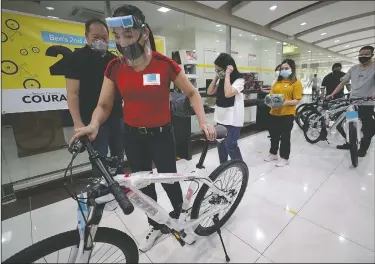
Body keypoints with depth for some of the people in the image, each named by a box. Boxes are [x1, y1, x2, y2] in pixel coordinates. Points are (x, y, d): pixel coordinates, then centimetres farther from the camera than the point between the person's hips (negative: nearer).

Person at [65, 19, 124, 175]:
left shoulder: (113, 60, 12)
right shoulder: (78, 57, -4)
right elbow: (72, 93, -10)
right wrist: (77, 122, -19)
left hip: (116, 117, 6)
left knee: (119, 156, 16)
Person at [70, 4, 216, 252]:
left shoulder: (165, 64, -13)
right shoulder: (114, 67, -5)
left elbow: (192, 93, -4)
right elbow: (104, 105, -1)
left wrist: (203, 121, -18)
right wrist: (93, 125, -22)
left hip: (161, 135, -3)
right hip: (132, 137, 4)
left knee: (169, 180, 12)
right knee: (144, 184, 16)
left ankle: (180, 217, 45)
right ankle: (155, 226, 43)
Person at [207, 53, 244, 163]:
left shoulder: (239, 80, -12)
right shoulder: (222, 80, 10)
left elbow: (228, 94, -29)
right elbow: (209, 92, 8)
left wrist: (227, 74, -22)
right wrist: (216, 76, 2)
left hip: (232, 119, -7)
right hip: (221, 117, 7)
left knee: (230, 146, -4)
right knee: (221, 144, 13)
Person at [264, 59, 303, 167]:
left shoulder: (296, 83, -3)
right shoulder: (277, 82, 13)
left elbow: (296, 100, -8)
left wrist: (286, 102, -26)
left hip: (287, 114, -5)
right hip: (274, 112, 5)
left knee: (285, 136, 4)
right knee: (274, 134, 15)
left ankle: (284, 158, 18)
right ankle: (273, 153, 33)